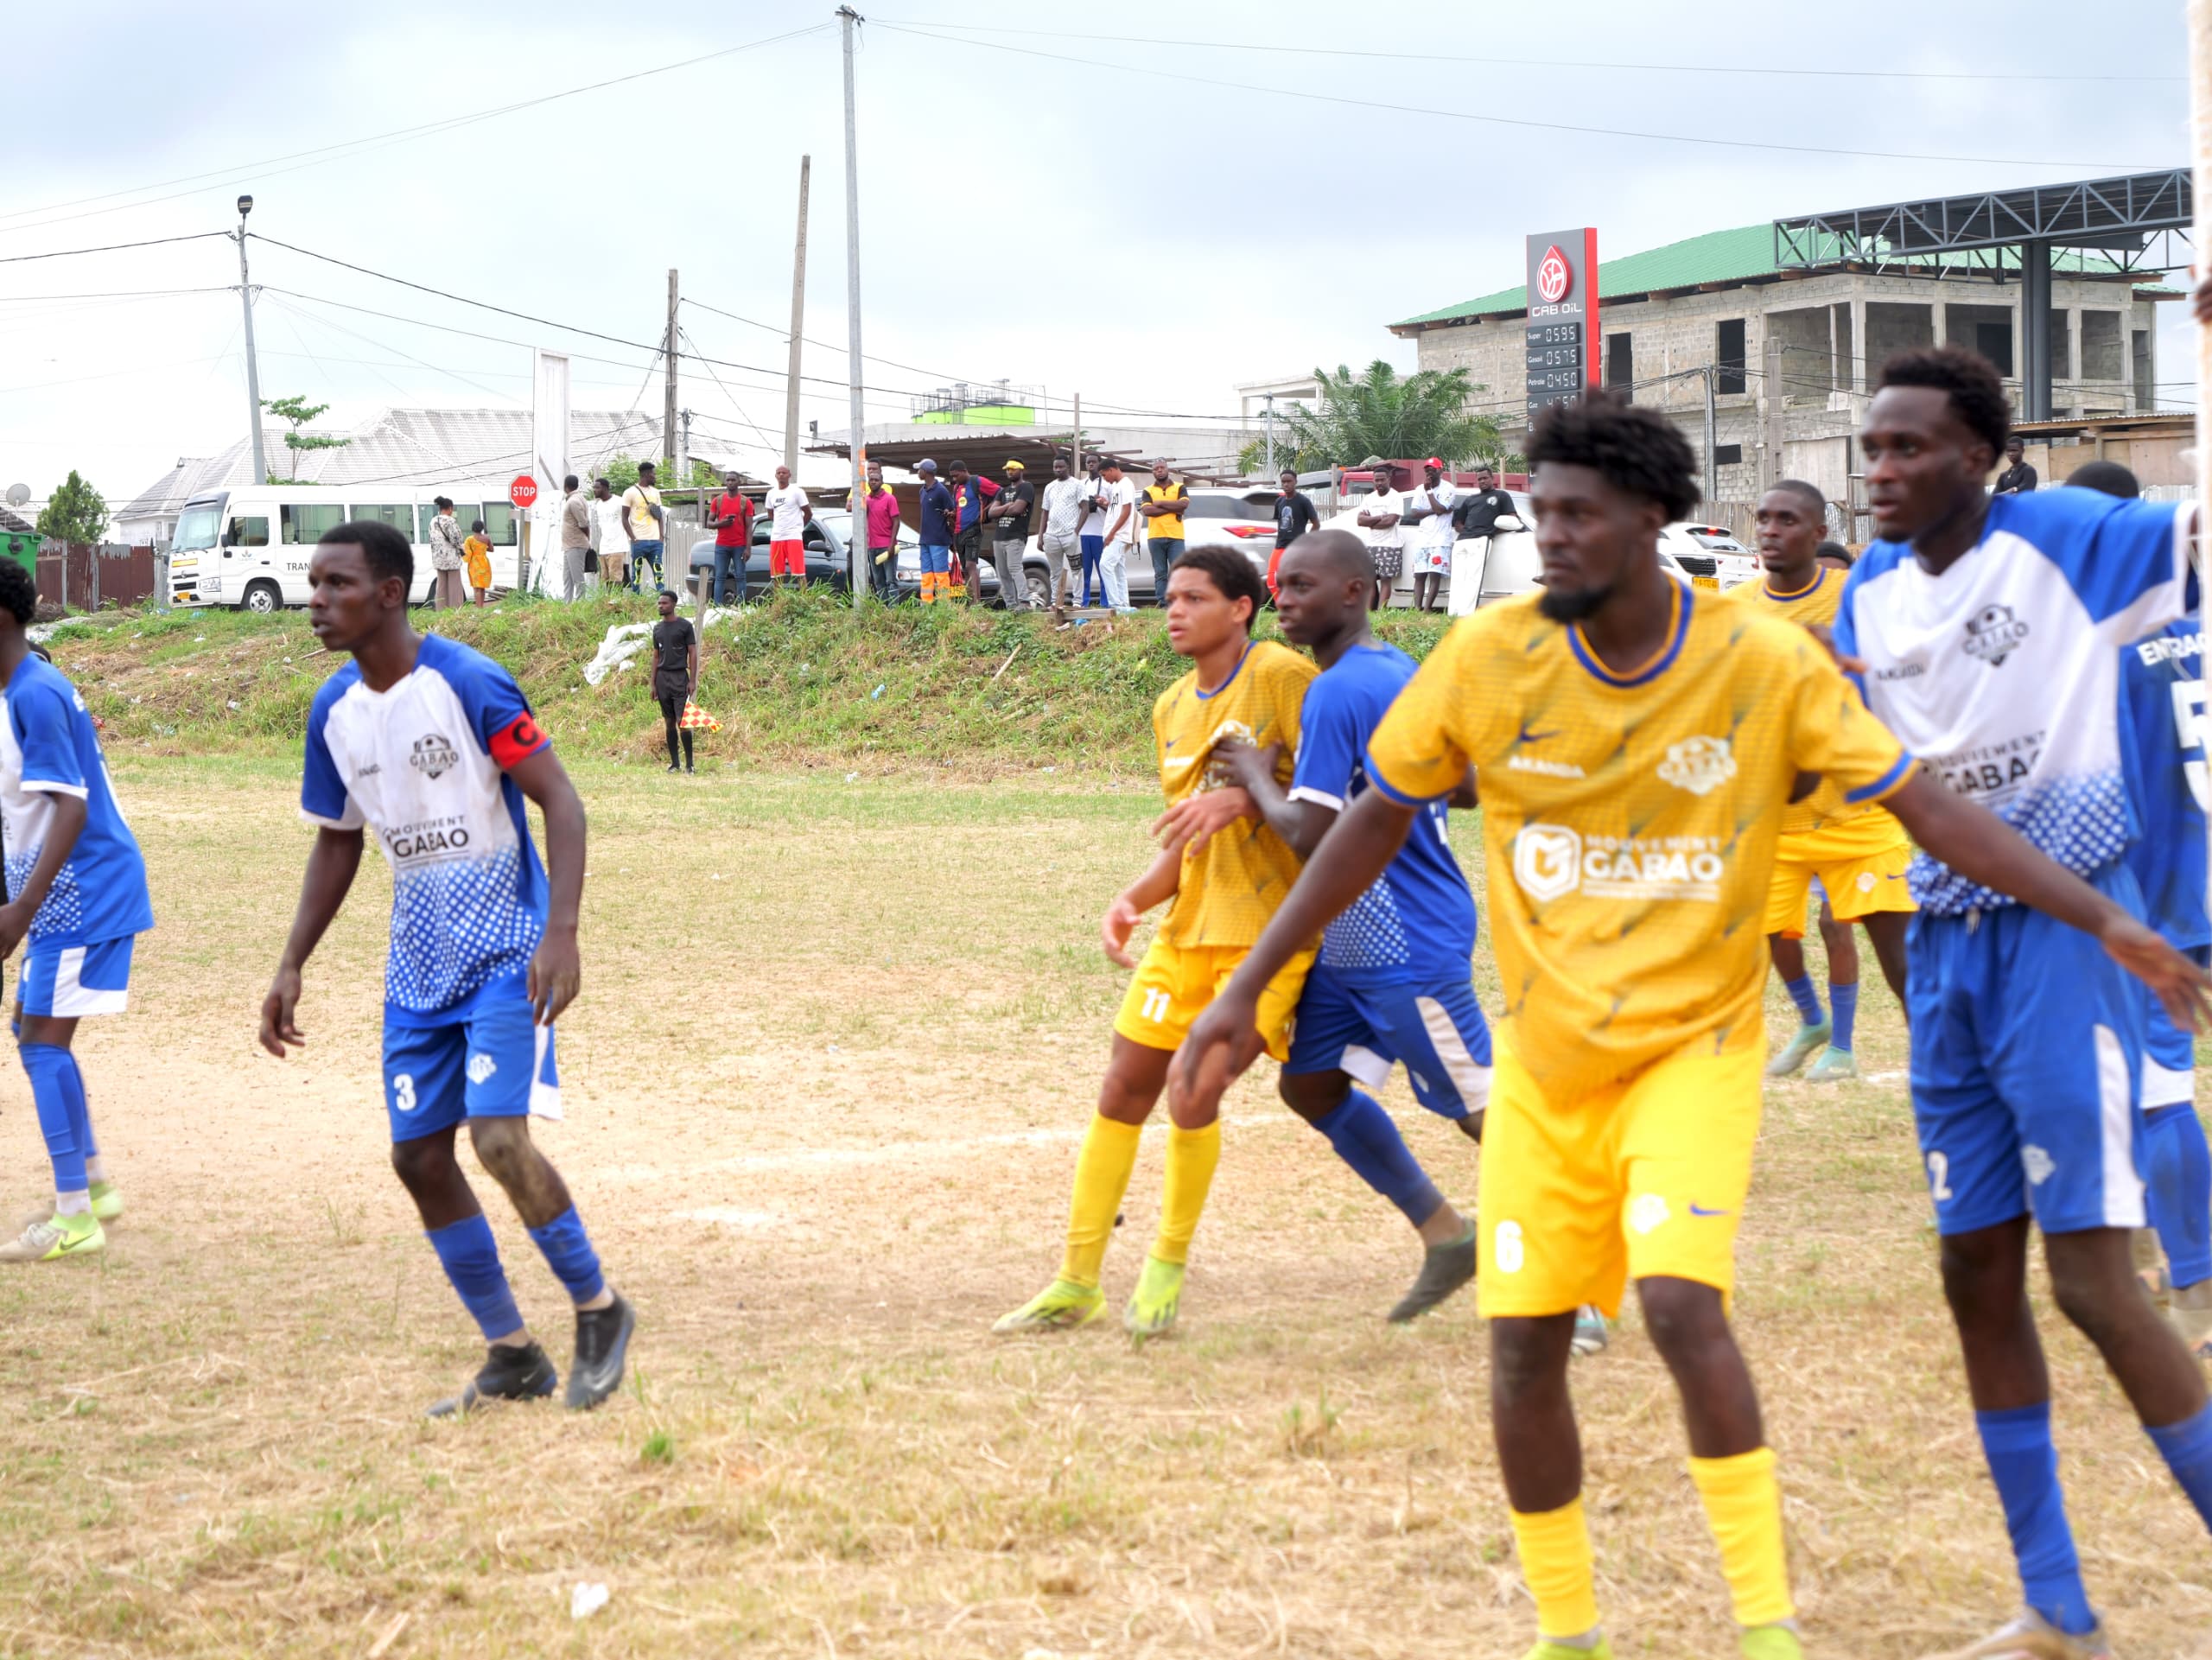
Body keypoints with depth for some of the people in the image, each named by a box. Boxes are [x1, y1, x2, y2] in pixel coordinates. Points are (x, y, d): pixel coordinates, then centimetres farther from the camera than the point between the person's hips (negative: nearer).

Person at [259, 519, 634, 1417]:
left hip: (505, 953, -7)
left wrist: (561, 934, -28)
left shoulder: (468, 683, -17)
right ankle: (512, 1356, 17)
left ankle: (599, 1310, 3)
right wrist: (291, 966, 10)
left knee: (500, 1139, -20)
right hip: (419, 961, 7)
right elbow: (337, 842, 15)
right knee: (419, 1156, 5)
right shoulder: (334, 710, 3)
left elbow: (559, 800, -18)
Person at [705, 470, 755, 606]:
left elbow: (749, 527, -1)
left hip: (740, 546, -2)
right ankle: (717, 606, -5)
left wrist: (748, 548, -10)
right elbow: (709, 523, 9)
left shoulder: (745, 502, 3)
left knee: (740, 577, -2)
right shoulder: (718, 501, 9)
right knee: (720, 577, -2)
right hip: (721, 546, 2)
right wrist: (721, 523, -13)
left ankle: (741, 606, -3)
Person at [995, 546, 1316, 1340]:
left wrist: (1246, 793, -27)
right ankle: (1077, 1283, 15)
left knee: (1194, 1094, -13)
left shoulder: (1281, 675, -10)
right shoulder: (1174, 709, 13)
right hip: (1188, 928, 7)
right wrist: (1132, 899, 0)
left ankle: (1168, 1267, 10)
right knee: (1122, 1091, 6)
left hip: (1266, 931, -7)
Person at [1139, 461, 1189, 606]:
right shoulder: (1148, 491, 11)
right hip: (1155, 538, 1)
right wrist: (1172, 509, -7)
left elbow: (1183, 504, -7)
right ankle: (1163, 604, 1)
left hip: (1175, 537, -1)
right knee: (1160, 573, 1)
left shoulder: (1179, 488, 11)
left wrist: (1160, 503, -5)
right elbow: (1147, 510, -5)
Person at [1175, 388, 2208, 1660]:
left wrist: (2103, 918, -19)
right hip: (1543, 1059, 3)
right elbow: (1380, 818, 2)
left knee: (1680, 1301, -23)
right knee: (1523, 1346, 1)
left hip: (1695, 1044, -3)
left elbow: (1929, 806, -11)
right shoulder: (1489, 659, -9)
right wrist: (1246, 988, 2)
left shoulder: (1767, 665, -14)